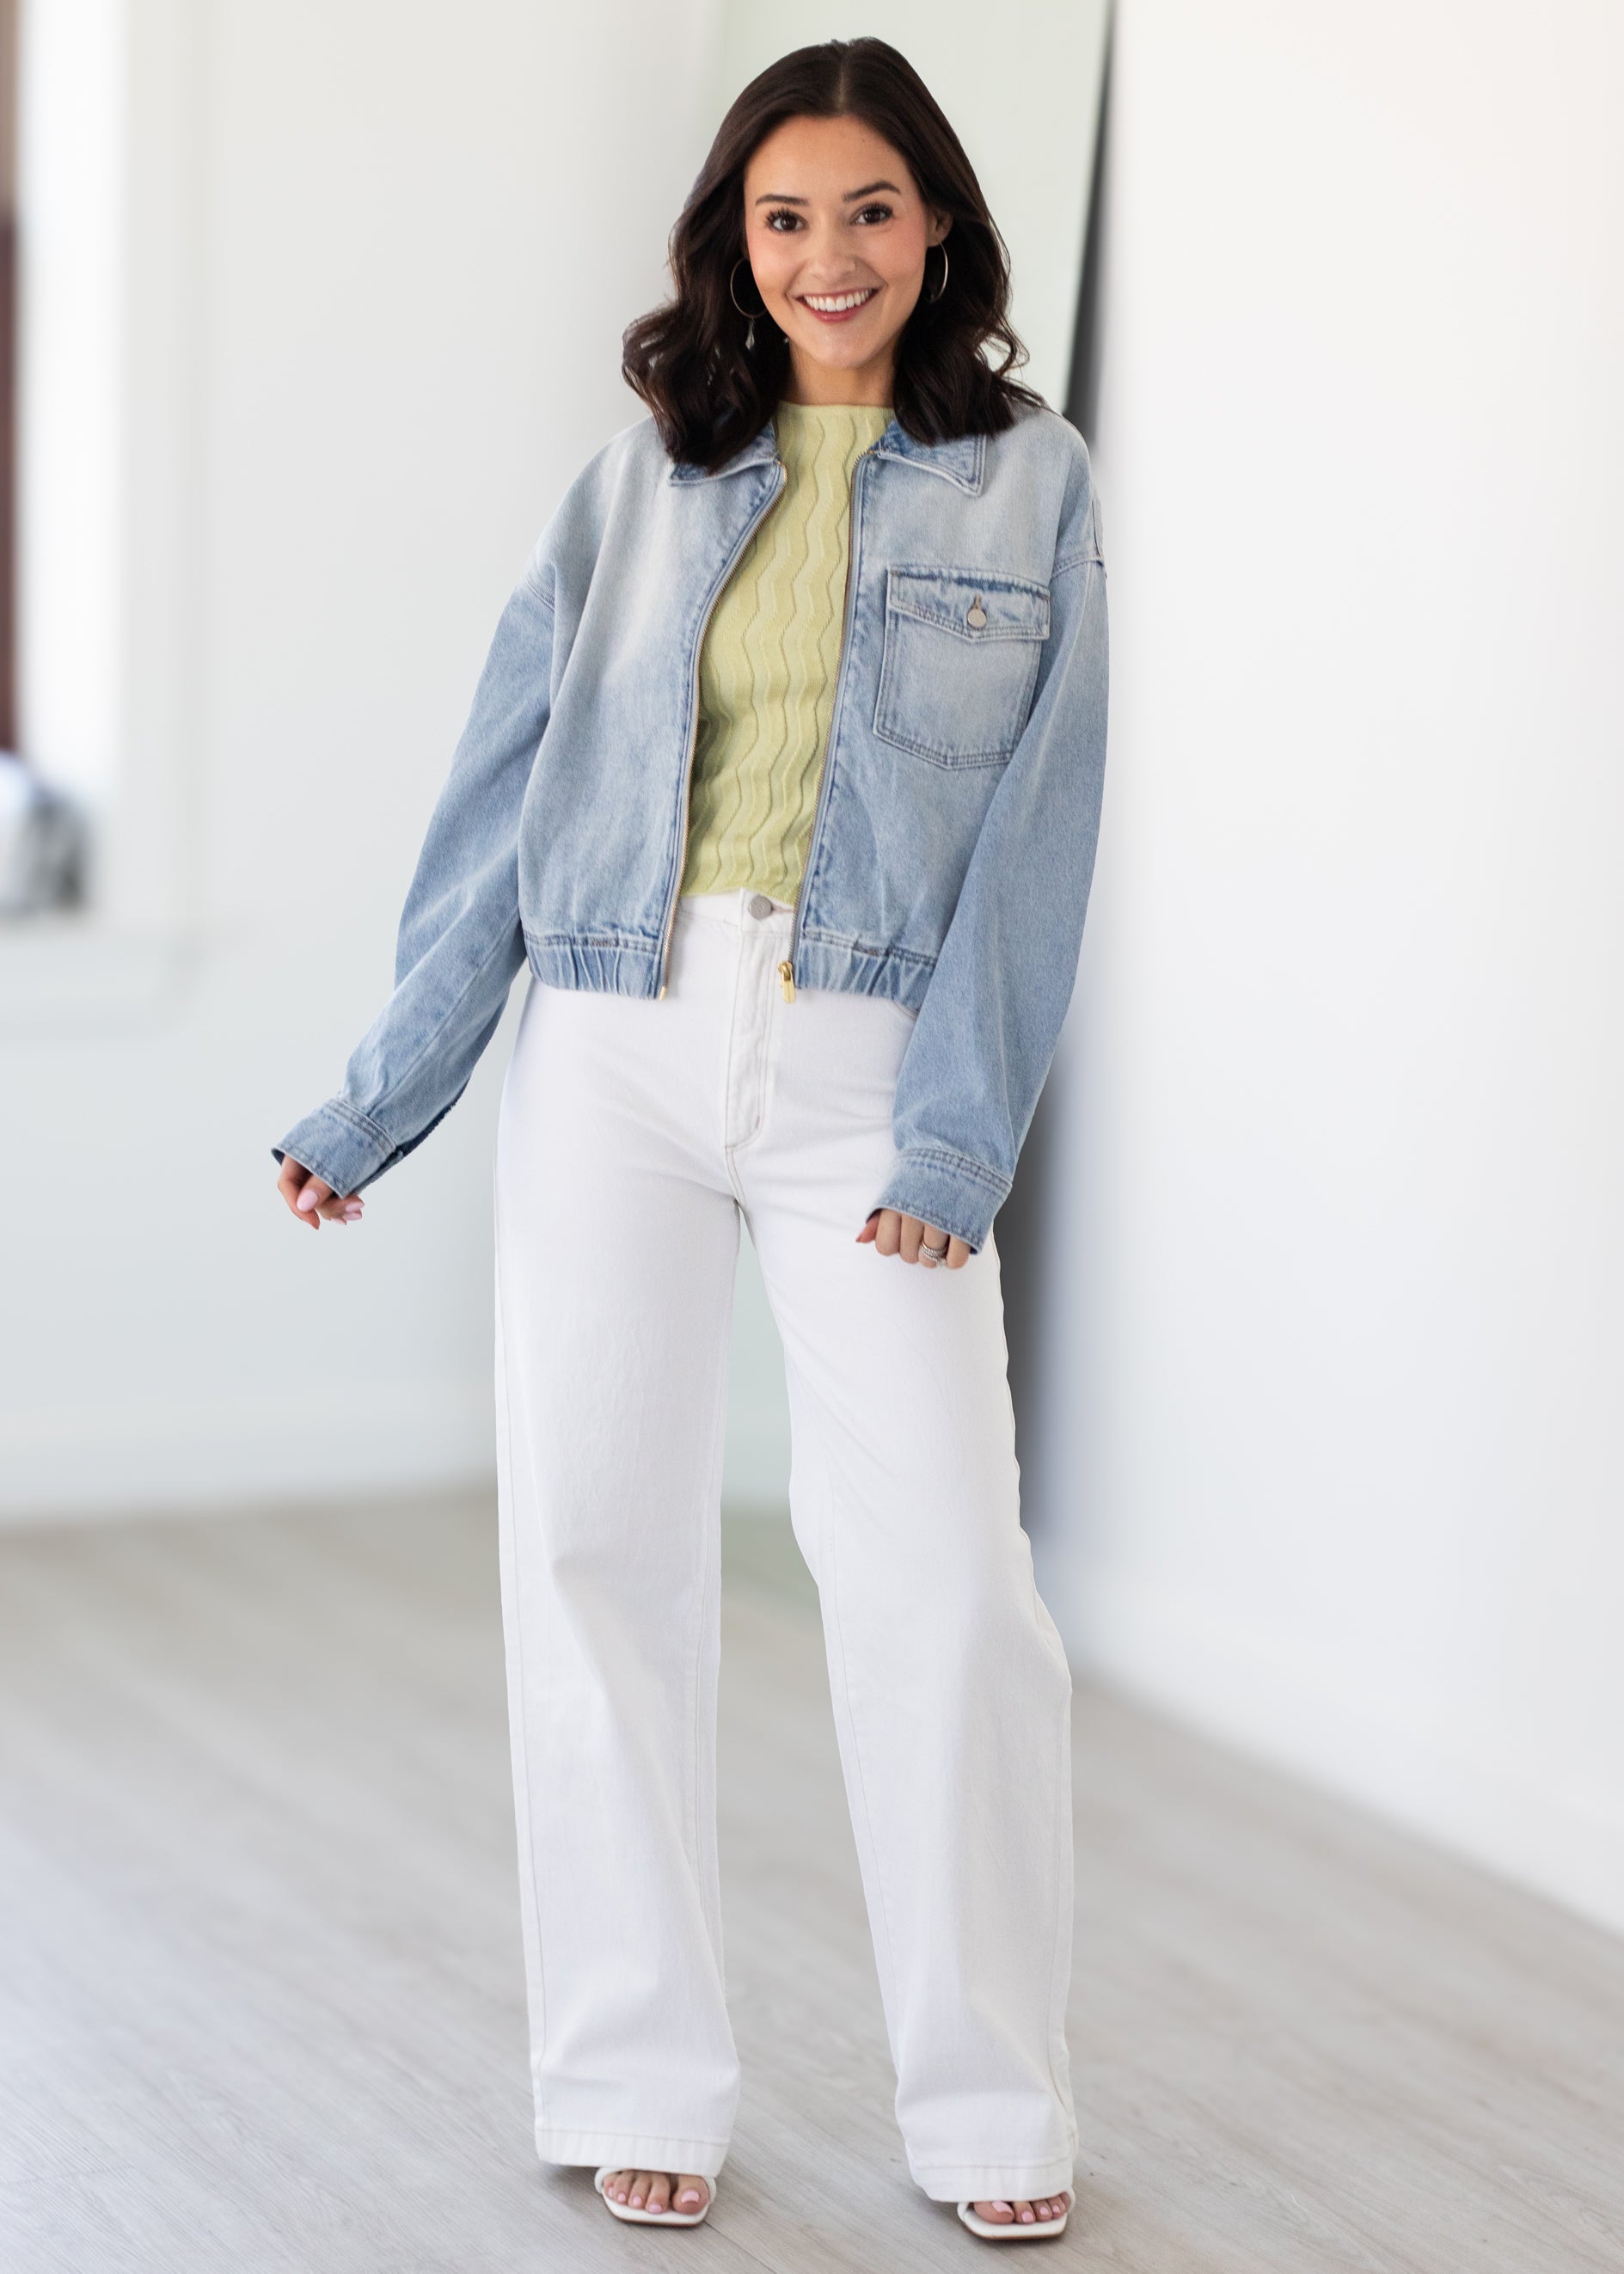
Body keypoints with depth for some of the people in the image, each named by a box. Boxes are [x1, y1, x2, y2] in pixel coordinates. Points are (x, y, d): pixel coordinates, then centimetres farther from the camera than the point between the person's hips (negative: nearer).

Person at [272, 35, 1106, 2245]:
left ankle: (992, 2105, 8)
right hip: (617, 1045, 2)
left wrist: (960, 1126, -9)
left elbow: (1036, 819, 0)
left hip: (871, 1065, -2)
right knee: (597, 1542, 2)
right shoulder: (642, 478, 10)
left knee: (935, 1561, -7)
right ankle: (640, 2086, 15)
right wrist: (394, 1085, 8)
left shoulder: (1030, 481, 5)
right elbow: (510, 780, 10)